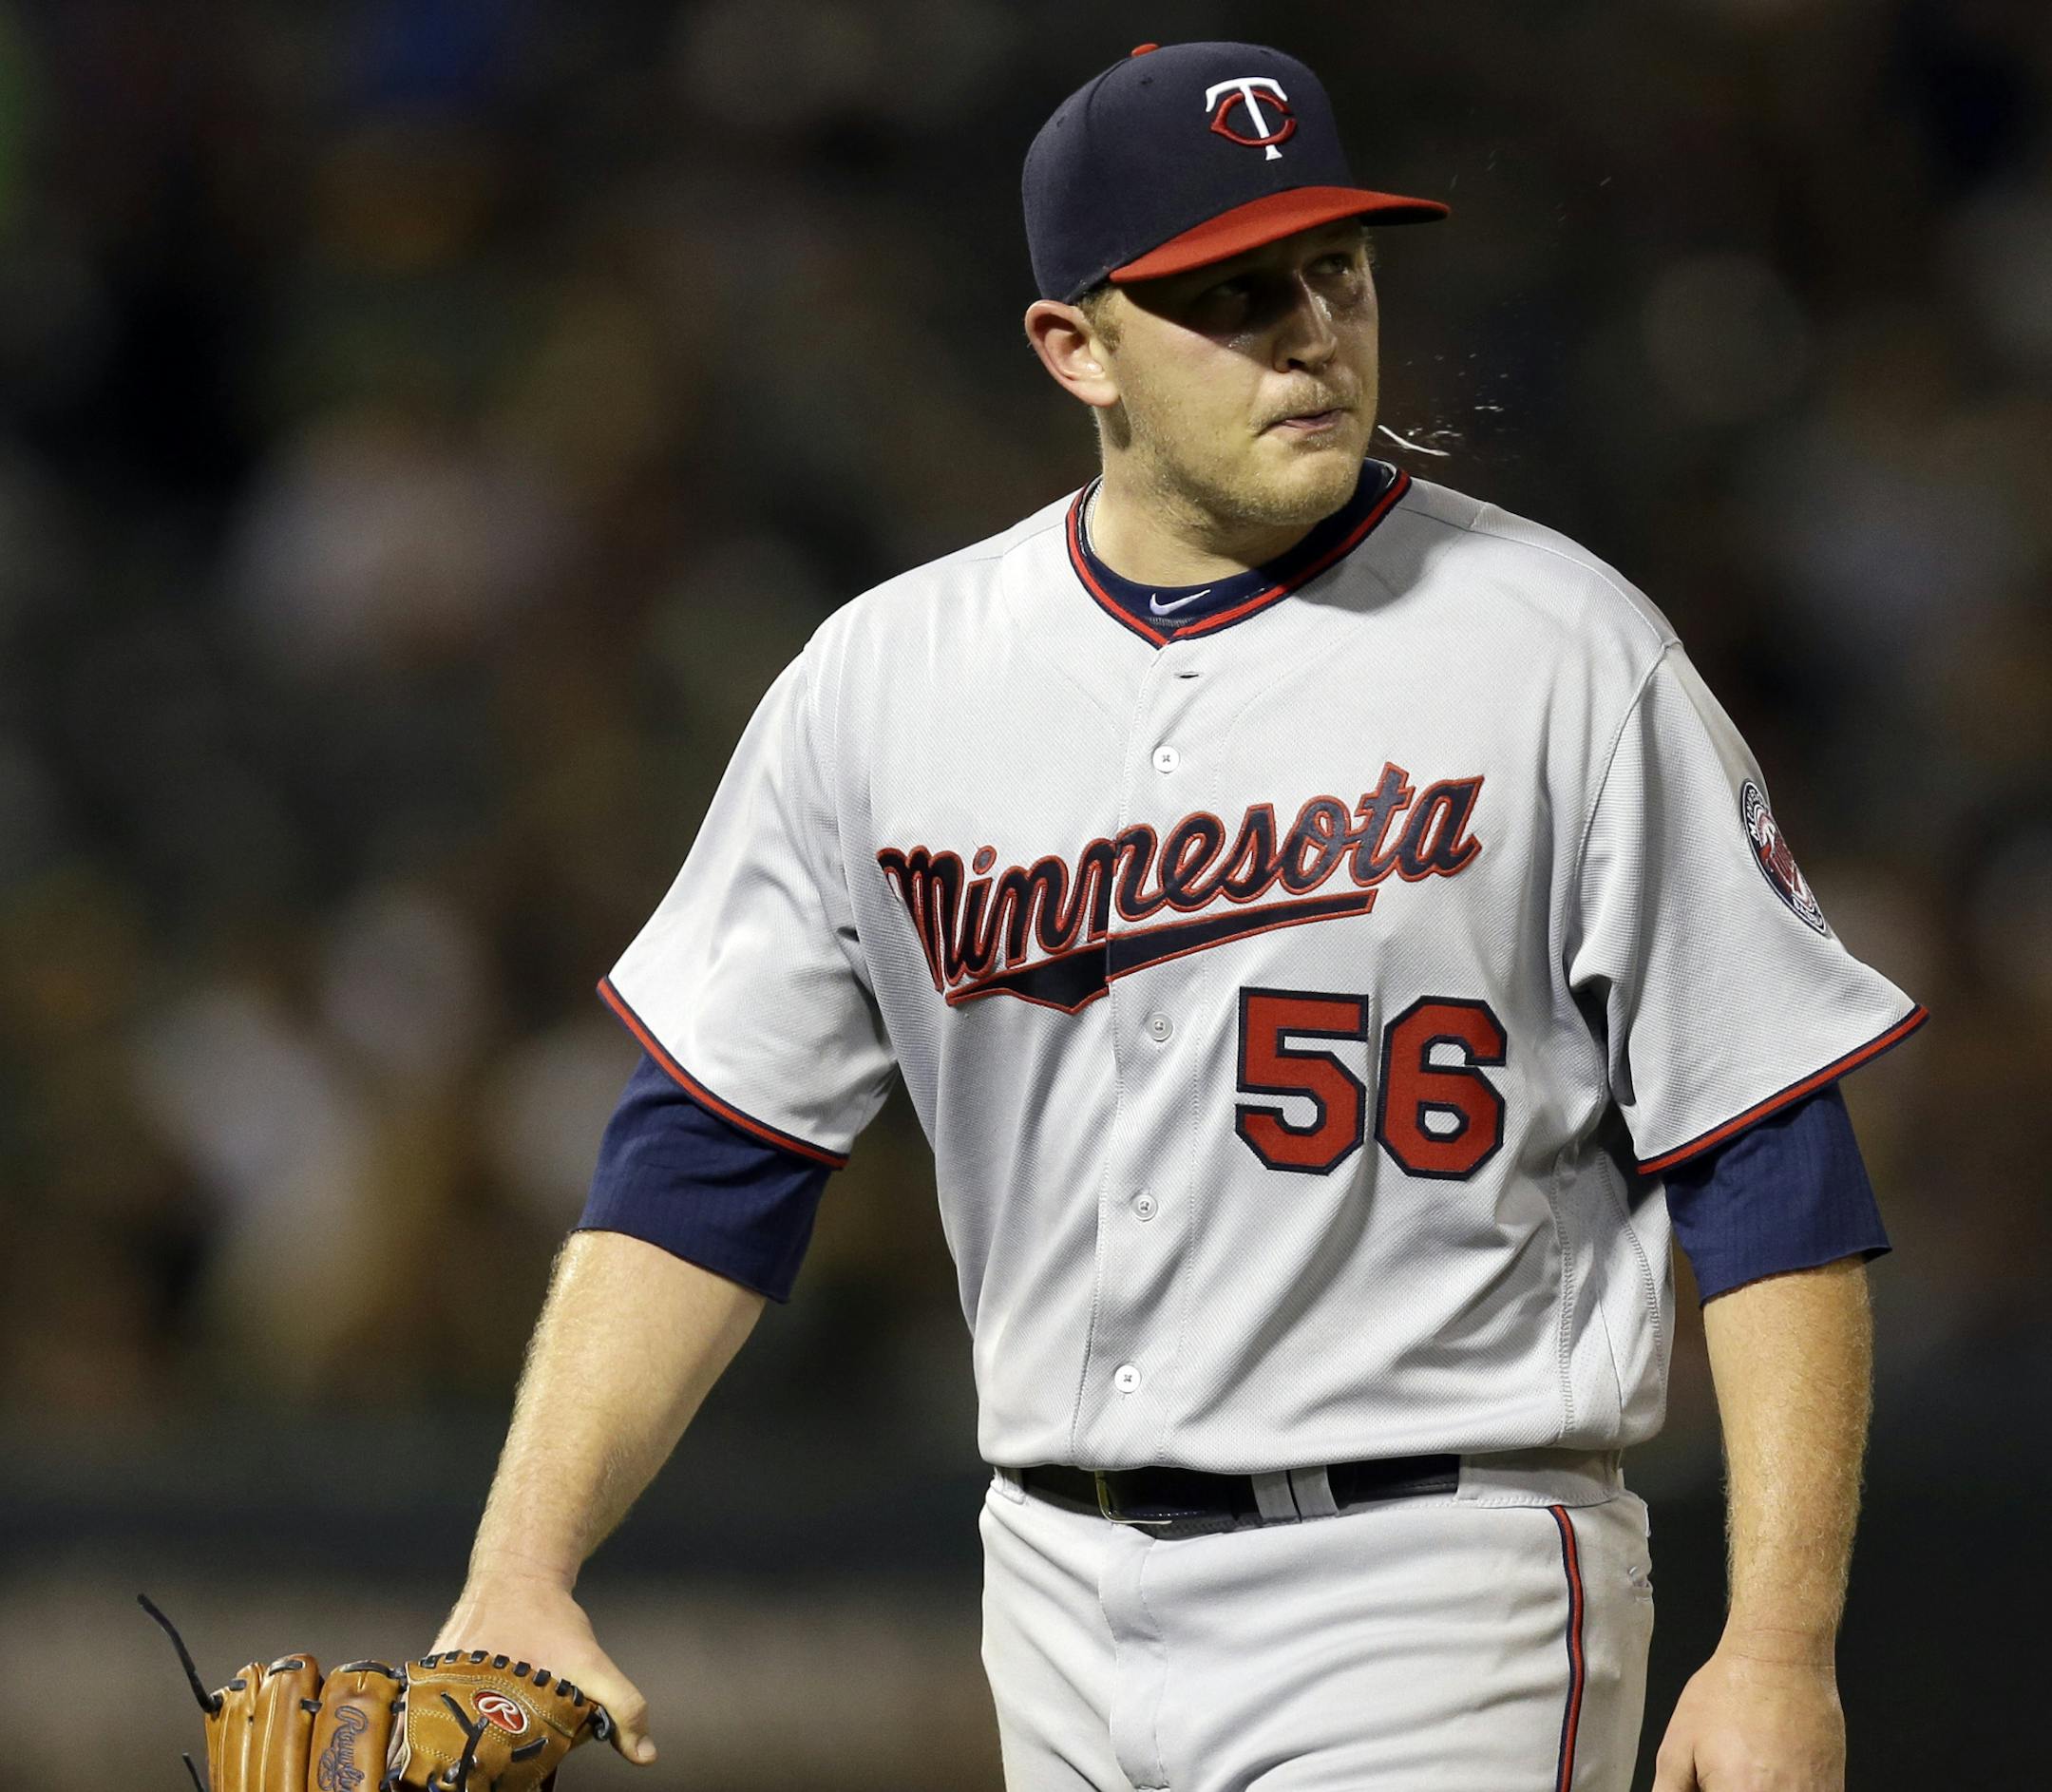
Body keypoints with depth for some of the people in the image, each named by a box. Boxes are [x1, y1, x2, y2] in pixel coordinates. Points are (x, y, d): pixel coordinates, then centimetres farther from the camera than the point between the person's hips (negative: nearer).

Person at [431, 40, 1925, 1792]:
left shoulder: (1561, 652, -5)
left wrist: (1782, 1651, -13)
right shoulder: (881, 678, 6)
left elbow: (1771, 1177, -6)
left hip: (1432, 1598, -4)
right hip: (1064, 1611, 4)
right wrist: (521, 1577, -4)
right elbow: (701, 1161, 8)